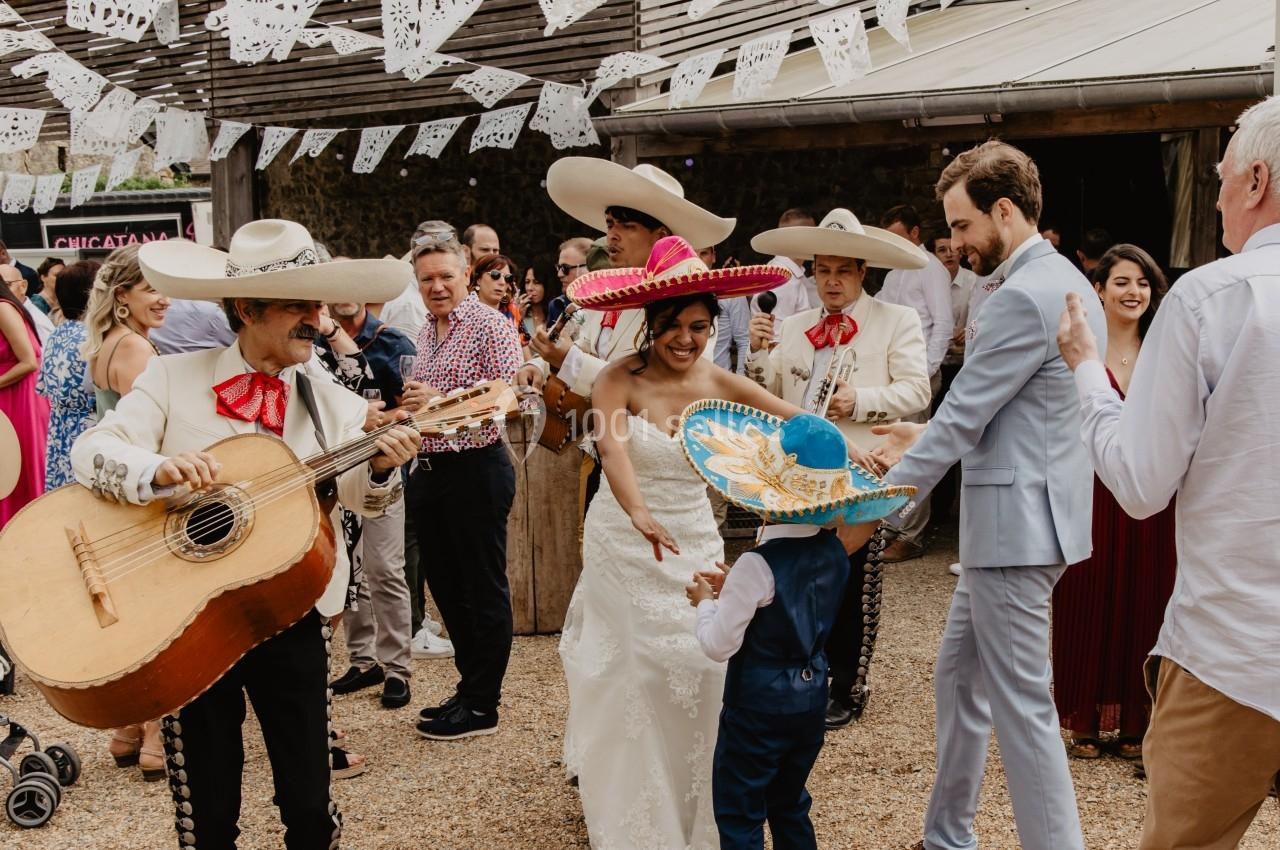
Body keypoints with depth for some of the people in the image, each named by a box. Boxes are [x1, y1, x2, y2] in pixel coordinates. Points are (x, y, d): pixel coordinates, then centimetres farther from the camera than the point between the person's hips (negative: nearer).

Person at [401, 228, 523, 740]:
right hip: (429, 469, 9)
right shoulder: (427, 333, 15)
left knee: (484, 588, 1)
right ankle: (469, 684, 28)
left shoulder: (490, 325, -9)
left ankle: (482, 706, 9)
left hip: (475, 471, -8)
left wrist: (441, 401, -23)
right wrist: (409, 408, 6)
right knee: (445, 585, 15)